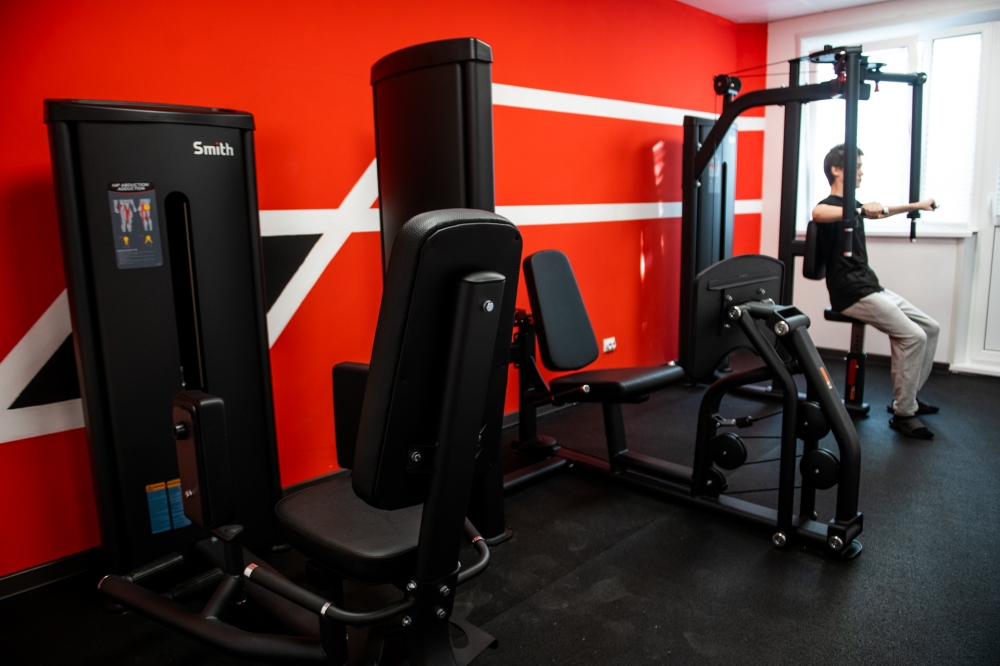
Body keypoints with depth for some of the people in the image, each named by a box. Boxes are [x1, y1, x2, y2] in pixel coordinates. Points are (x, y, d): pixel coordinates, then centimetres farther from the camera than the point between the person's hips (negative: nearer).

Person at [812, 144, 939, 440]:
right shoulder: (831, 205, -13)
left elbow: (880, 212, 40)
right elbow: (817, 213, -41)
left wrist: (917, 205, 46)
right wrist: (861, 210, -48)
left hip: (872, 287, 10)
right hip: (852, 294, -10)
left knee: (930, 328, 10)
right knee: (913, 336, -18)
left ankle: (909, 395, 20)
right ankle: (903, 413, -8)